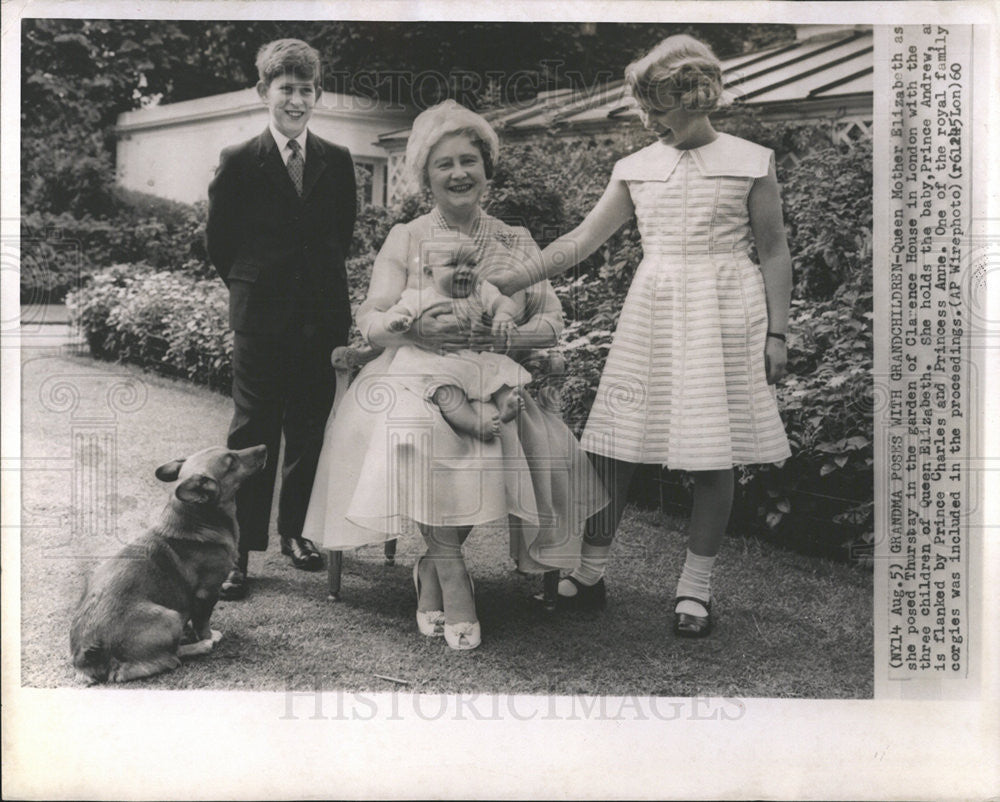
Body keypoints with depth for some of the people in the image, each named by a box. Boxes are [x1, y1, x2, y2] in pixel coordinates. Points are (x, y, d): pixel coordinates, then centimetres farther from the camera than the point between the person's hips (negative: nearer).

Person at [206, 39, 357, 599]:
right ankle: (239, 551, 7)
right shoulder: (238, 163, -1)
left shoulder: (338, 162, 6)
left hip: (324, 318, 3)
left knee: (310, 432, 11)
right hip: (261, 321, -3)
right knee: (252, 437, 0)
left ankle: (296, 529, 28)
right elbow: (219, 240, 6)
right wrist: (252, 288, 10)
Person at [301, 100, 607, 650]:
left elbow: (552, 322, 7)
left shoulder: (517, 243, 14)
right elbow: (372, 322, -1)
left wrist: (502, 337, -15)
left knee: (551, 446, -26)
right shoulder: (406, 239, 9)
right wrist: (422, 327, -22)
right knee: (421, 431, -36)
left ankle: (432, 569, -13)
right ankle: (451, 574, -22)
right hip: (415, 377, -2)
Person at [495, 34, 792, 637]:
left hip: (723, 310, -3)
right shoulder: (636, 169, 10)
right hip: (651, 310, 3)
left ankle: (696, 587, 11)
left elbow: (775, 253, 5)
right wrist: (514, 280, 2)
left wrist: (777, 332, -1)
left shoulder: (750, 163, 3)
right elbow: (583, 239, 10)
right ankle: (591, 573, 13)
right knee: (614, 442, 0)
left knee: (714, 452, -2)